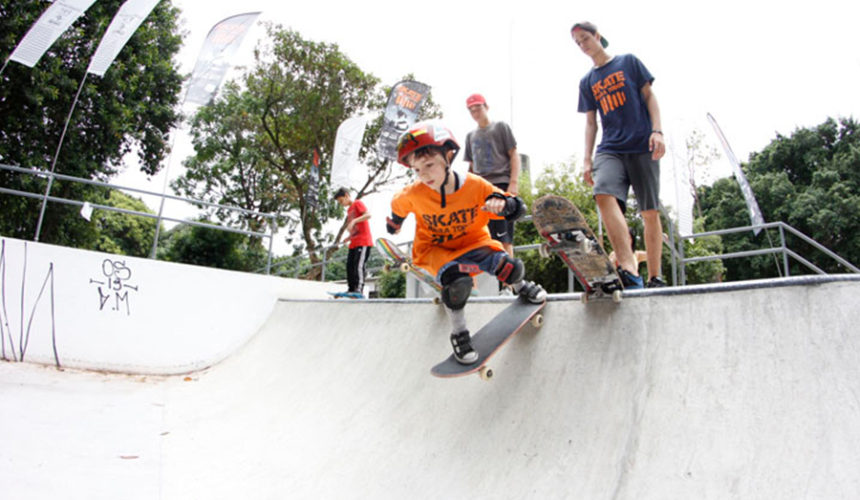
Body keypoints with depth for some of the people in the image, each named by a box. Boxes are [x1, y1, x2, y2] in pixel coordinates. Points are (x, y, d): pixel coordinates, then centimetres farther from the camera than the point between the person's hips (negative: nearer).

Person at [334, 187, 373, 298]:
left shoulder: (358, 203, -1)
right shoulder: (349, 210, 24)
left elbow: (368, 214, -19)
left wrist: (354, 221, -30)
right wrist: (349, 237, 13)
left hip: (363, 242, -9)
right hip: (354, 243, 9)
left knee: (359, 265, -17)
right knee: (349, 266, 3)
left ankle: (359, 290, -21)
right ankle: (351, 290, 7)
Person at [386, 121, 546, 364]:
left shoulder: (476, 186, -23)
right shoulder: (413, 195, -22)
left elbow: (519, 208, -16)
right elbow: (398, 205, 4)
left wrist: (501, 202, -37)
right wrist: (394, 223, 21)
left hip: (472, 243, 2)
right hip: (435, 250, -1)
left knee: (510, 268, -19)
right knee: (457, 281, -33)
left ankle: (520, 287, 22)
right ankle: (459, 334, -6)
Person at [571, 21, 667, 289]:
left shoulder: (628, 62, 12)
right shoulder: (587, 82, 19)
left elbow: (649, 96, 8)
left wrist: (657, 130, -7)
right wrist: (588, 159, 9)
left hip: (642, 146, -1)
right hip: (610, 149, 2)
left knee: (650, 211, -4)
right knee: (604, 195, -27)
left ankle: (655, 277, 5)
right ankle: (629, 269, -37)